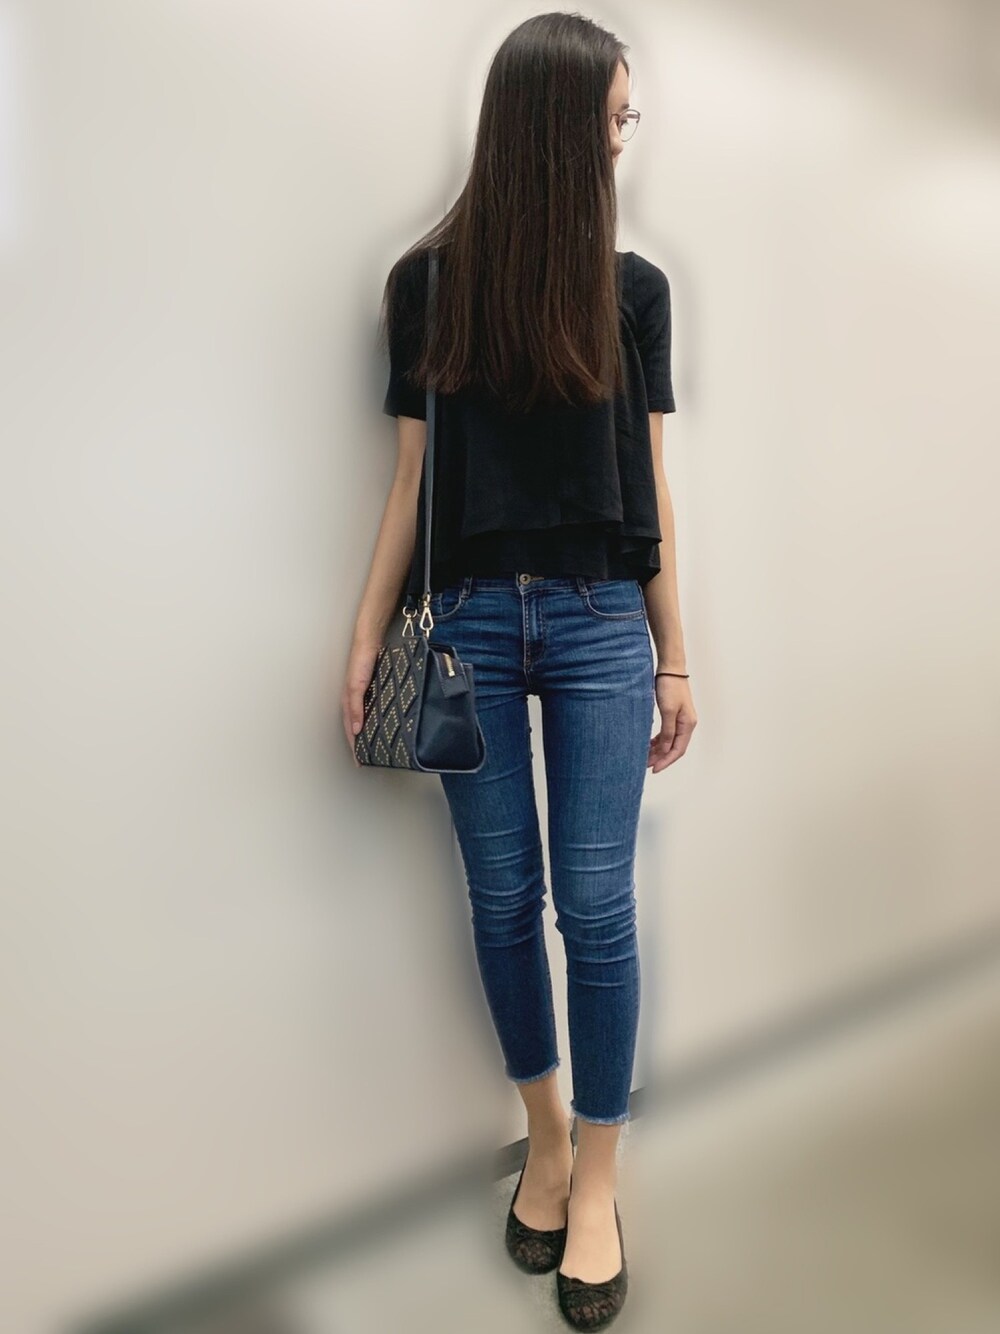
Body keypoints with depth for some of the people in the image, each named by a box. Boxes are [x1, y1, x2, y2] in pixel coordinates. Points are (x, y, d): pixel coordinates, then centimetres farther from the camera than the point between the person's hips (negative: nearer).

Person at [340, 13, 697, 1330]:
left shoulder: (633, 288, 7)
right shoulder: (427, 281, 5)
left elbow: (650, 481, 6)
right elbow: (414, 479, 5)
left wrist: (674, 657, 6)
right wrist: (367, 638, 2)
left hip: (600, 622, 0)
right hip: (472, 622, 0)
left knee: (597, 904, 1)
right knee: (504, 899, 8)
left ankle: (596, 1175, 21)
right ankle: (547, 1132, 32)